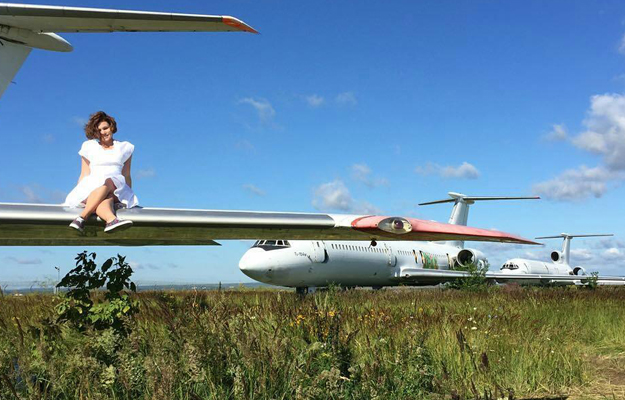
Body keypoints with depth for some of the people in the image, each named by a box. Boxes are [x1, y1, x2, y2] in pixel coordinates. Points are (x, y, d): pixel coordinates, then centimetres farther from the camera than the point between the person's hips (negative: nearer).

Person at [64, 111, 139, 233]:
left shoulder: (124, 148, 22)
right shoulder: (89, 147, 21)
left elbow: (127, 176, 20)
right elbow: (84, 175, 15)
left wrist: (130, 198, 11)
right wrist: (77, 196, 1)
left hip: (118, 192, 0)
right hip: (91, 186, 0)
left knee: (108, 182, -39)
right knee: (104, 198, -39)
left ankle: (81, 218, -58)